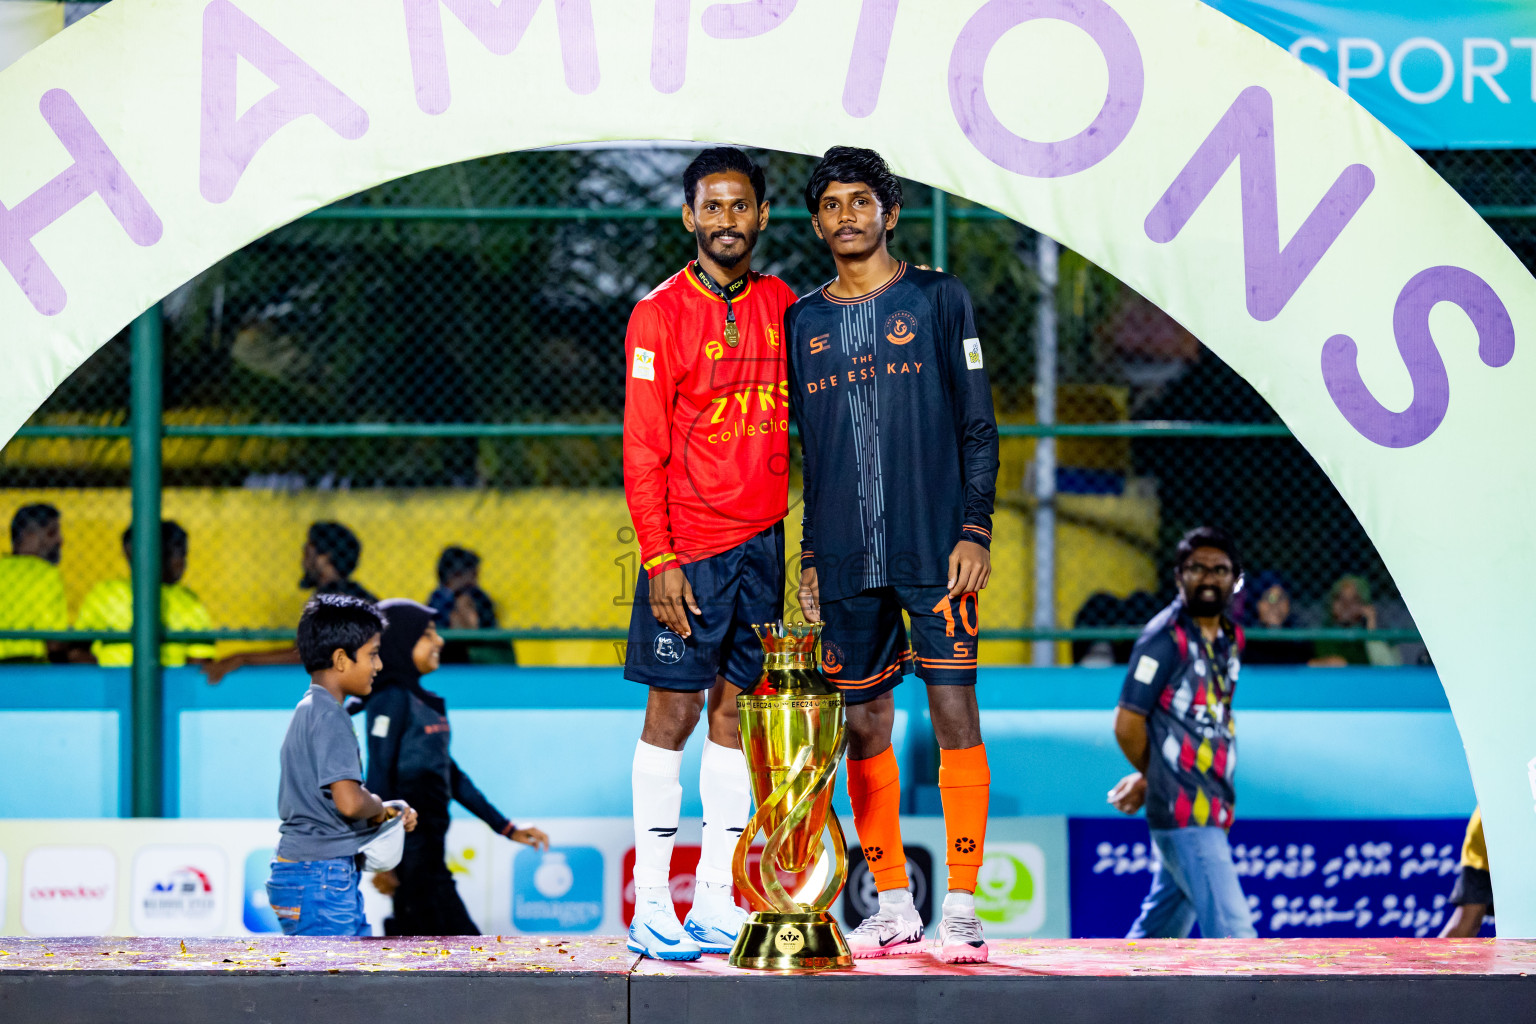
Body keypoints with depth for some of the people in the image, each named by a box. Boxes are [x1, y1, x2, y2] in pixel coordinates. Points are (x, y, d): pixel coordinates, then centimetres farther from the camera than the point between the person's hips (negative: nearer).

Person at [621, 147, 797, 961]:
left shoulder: (785, 308, 9)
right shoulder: (660, 314, -6)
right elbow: (643, 449, -8)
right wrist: (659, 559, -13)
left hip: (765, 542, 4)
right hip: (688, 550, -4)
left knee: (734, 709, 7)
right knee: (672, 712, -2)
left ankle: (716, 900, 11)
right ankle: (651, 907, 0)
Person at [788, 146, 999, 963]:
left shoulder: (938, 300, 4)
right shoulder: (805, 323, 14)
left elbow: (978, 427, 2)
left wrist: (975, 530, -7)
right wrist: (809, 555, 12)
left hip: (934, 551, -4)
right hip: (846, 560, 4)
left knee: (954, 712, -8)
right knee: (865, 726, 4)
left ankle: (961, 907, -6)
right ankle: (892, 908, 12)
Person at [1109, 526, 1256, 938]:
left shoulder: (1231, 639, 13)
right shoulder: (1165, 637, -10)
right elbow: (1127, 724, -11)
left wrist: (1145, 778, 14)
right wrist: (1154, 777, 5)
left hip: (1211, 810, 8)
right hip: (1185, 812, -8)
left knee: (1161, 928, 15)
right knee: (1232, 930, -13)